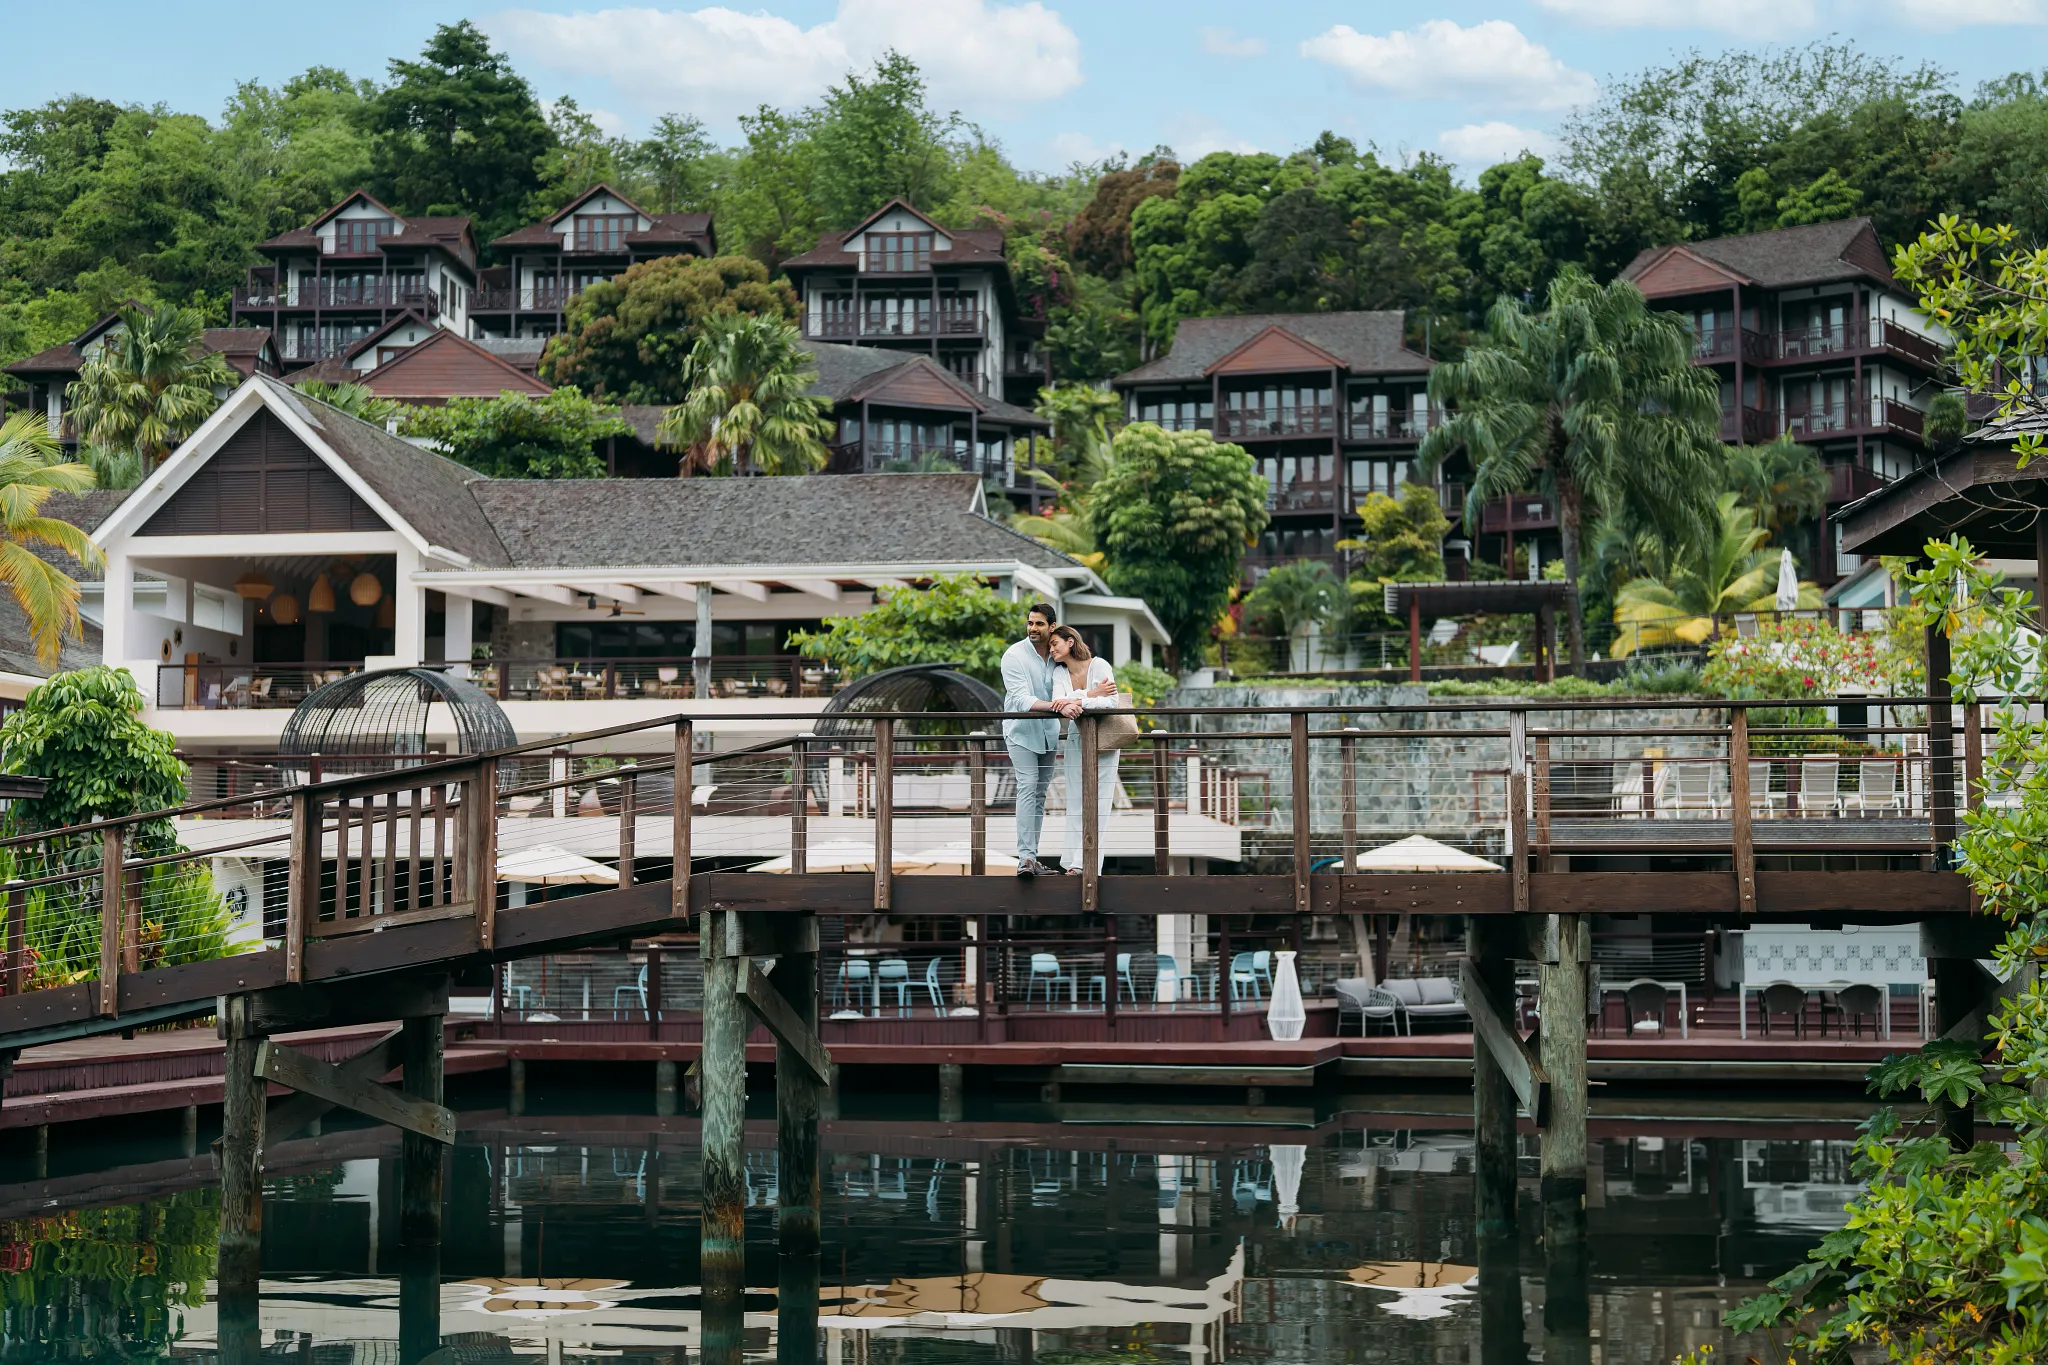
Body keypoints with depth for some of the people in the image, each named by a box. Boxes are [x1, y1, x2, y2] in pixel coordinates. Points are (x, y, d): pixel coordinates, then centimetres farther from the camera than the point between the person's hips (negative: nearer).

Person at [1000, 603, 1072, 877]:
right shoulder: (1014, 655, -16)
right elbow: (1022, 700, -25)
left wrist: (1067, 701, -26)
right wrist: (1056, 706, -39)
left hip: (1048, 731, 6)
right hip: (1022, 730, -5)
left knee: (1040, 793, 8)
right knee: (1027, 788, -18)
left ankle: (1033, 858, 13)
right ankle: (1025, 857, -24)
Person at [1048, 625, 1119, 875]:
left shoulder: (1099, 666, -12)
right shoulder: (1059, 672, 1)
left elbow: (1111, 701, -24)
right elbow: (1058, 702, -16)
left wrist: (1077, 701, -35)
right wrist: (1092, 694, -34)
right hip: (1077, 739, 5)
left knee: (1098, 803, -6)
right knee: (1075, 802, 1)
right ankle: (1074, 861, 2)